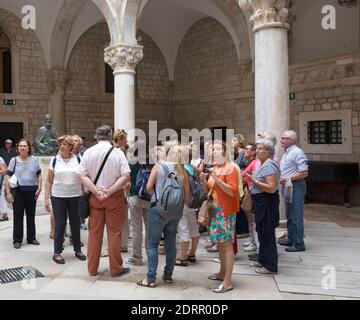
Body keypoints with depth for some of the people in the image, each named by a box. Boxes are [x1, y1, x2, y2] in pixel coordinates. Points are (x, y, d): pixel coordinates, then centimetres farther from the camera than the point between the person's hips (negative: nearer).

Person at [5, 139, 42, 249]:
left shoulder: (34, 160, 3)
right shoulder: (14, 160, -1)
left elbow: (39, 175, 10)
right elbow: (8, 176, -1)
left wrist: (39, 188, 0)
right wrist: (8, 193, -6)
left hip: (32, 191, 2)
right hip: (18, 191, -2)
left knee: (31, 215, 11)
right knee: (18, 216, 3)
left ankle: (31, 238, 23)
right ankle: (17, 240, 14)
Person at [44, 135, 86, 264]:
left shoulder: (78, 160, 1)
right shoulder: (55, 160, 1)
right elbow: (49, 181, 4)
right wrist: (46, 199, -1)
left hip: (75, 196, 1)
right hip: (58, 197, -1)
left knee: (75, 223, 9)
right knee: (60, 224, 3)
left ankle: (78, 250, 24)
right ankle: (57, 252, 15)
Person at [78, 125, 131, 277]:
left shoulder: (88, 152, 0)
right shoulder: (117, 152, -6)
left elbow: (82, 176, -6)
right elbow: (126, 176, -15)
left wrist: (96, 191, -11)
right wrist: (110, 191, -14)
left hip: (94, 196, 3)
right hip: (114, 197, -2)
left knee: (94, 232, 11)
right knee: (114, 233, 5)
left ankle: (92, 268, 21)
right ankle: (116, 269, 14)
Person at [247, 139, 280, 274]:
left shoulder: (269, 166, -19)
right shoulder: (262, 164, 12)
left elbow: (271, 188, -27)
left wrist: (254, 181, -21)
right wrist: (252, 180, 7)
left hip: (267, 202, -10)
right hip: (260, 202, 10)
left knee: (267, 233, -2)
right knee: (262, 232, 19)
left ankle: (270, 266, 9)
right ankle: (262, 260, 33)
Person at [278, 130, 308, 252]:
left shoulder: (297, 152, -15)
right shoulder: (287, 153, 15)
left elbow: (304, 173, -20)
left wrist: (287, 179, -20)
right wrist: (281, 178, 8)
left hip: (296, 186, -10)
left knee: (296, 216, -4)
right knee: (289, 215, 17)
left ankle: (298, 244, 4)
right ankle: (291, 239, 29)